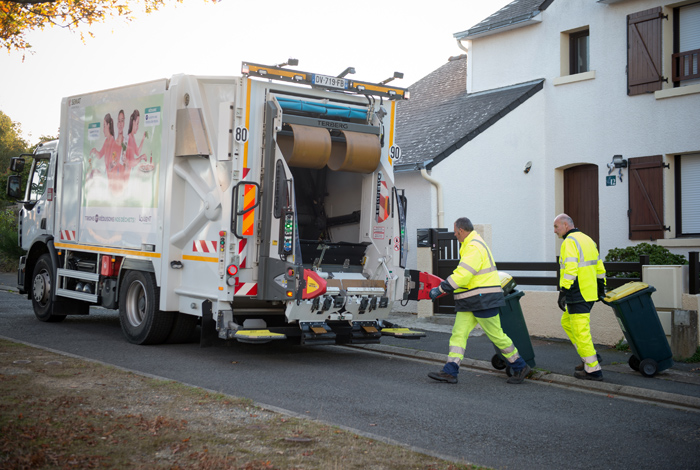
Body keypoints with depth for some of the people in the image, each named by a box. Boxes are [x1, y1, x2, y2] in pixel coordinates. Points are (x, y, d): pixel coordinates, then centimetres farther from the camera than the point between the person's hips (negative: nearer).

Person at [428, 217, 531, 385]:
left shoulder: (474, 247, -18)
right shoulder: (471, 245, 16)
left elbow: (462, 276, -25)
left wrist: (440, 289, -21)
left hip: (483, 300, -10)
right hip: (470, 302, 10)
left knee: (496, 335, 0)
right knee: (458, 333, 2)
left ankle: (520, 367, 15)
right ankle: (450, 372, -1)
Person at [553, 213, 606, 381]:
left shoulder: (570, 242, -13)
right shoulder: (587, 239, 16)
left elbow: (570, 269, -24)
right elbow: (599, 267, 21)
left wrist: (563, 292, -23)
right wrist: (601, 288, 28)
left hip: (578, 294, -10)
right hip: (590, 292, 10)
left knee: (580, 330, -3)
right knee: (566, 322, 21)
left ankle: (593, 369, 2)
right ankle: (590, 357, 21)